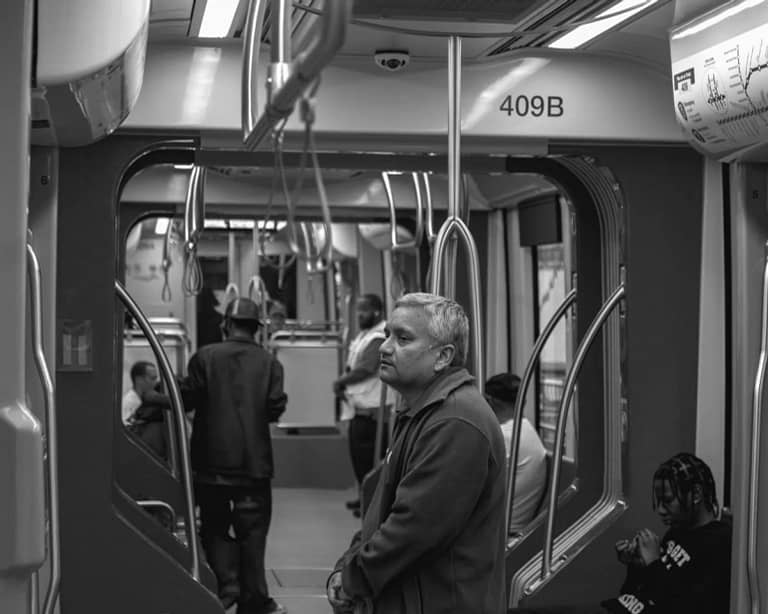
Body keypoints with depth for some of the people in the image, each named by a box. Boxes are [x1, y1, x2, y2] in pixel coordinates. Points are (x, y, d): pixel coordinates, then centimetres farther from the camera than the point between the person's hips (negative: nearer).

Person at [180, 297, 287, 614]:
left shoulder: (205, 357, -4)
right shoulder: (269, 362, -1)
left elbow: (187, 399, -8)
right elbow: (275, 408, -7)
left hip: (212, 460, -1)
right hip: (254, 460, 1)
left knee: (214, 527, 13)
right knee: (252, 529, 8)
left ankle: (227, 584, -3)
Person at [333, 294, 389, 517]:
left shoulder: (379, 338, -15)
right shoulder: (364, 335, 17)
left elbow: (366, 369, -25)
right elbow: (352, 366, 21)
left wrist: (341, 382, -15)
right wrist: (344, 383, 2)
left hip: (370, 408, -10)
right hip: (358, 406, 10)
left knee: (367, 456, -6)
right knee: (358, 451, 16)